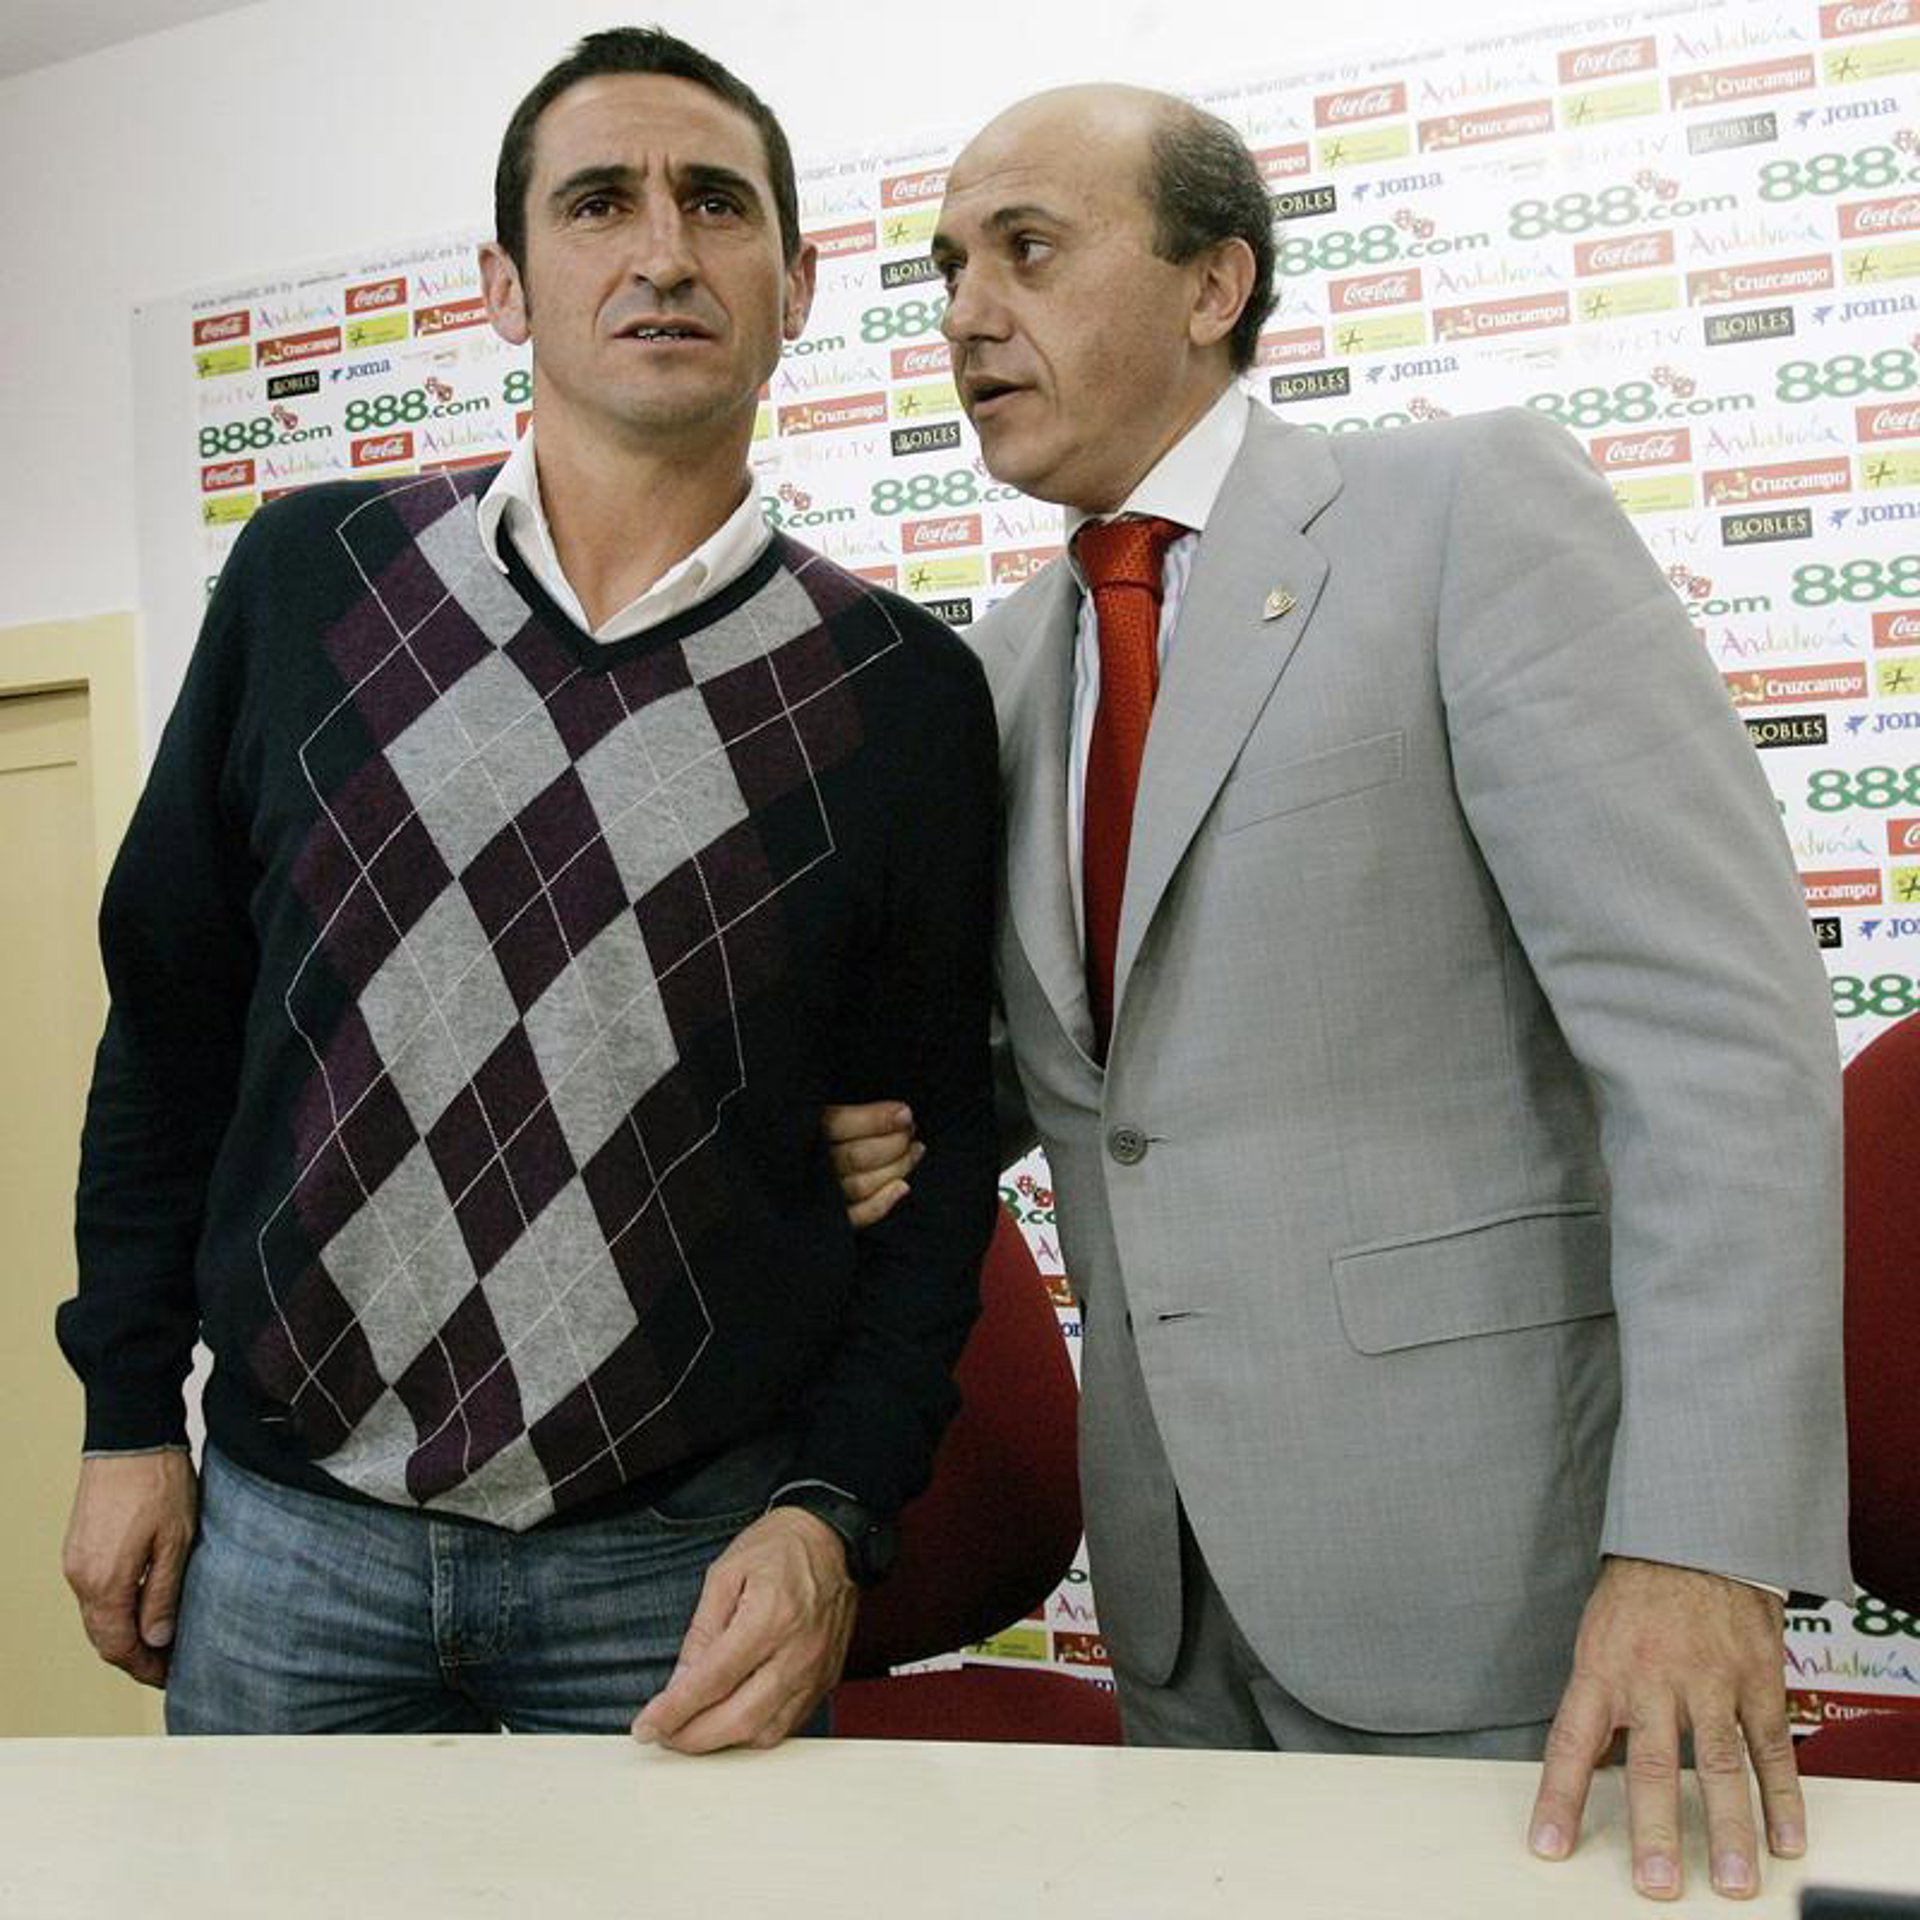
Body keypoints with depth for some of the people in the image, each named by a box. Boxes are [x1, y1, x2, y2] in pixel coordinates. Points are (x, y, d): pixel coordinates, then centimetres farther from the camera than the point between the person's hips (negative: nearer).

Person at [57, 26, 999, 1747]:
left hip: (684, 1556, -1)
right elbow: (170, 1012, 6)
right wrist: (129, 1411, 6)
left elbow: (937, 1145, -1)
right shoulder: (313, 577, -1)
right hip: (281, 1520, 2)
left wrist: (834, 1511, -10)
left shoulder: (904, 690, -4)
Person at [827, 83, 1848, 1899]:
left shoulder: (1472, 507, -9)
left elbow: (1721, 1026, -16)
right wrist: (907, 1128, -3)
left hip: (1474, 1551, -6)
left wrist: (1700, 1544, -23)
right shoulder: (1005, 663, 10)